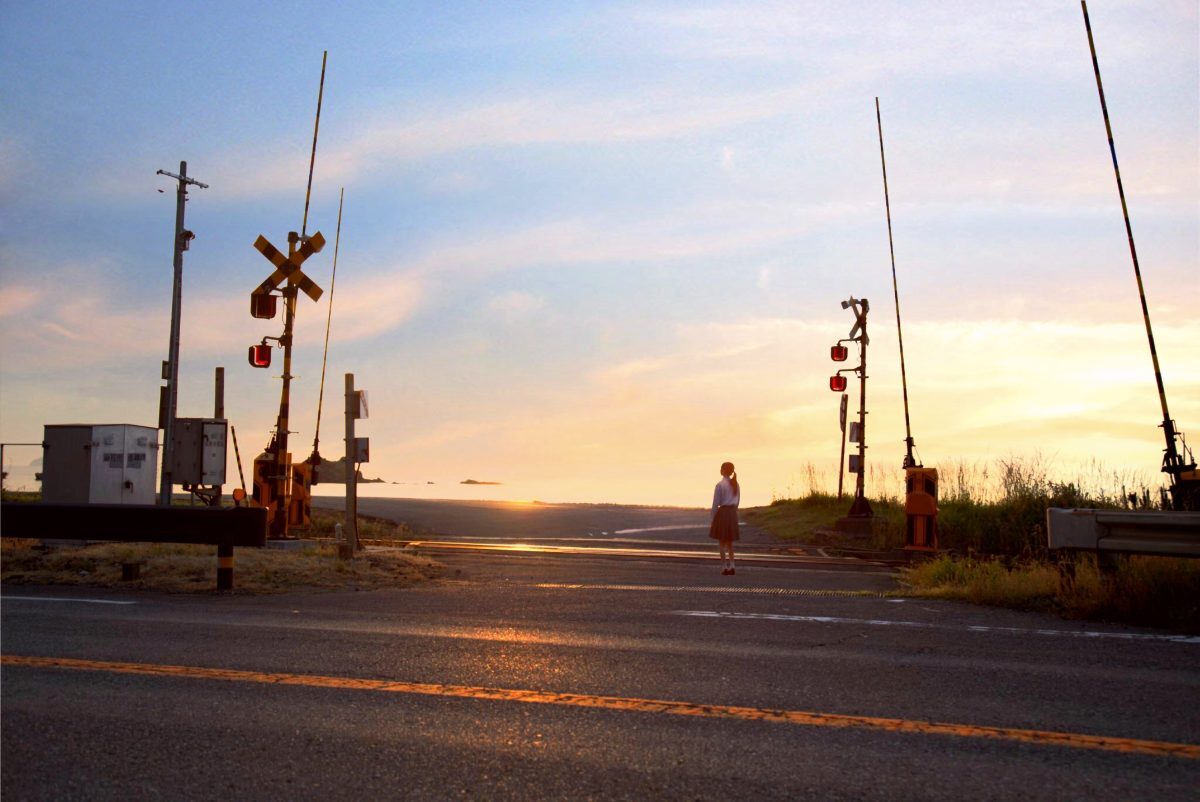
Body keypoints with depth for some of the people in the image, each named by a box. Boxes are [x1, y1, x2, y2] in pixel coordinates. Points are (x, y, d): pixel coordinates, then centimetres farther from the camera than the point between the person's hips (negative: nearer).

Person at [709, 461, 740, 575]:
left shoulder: (720, 485, -13)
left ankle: (724, 567, 4)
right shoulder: (736, 484, 7)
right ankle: (731, 566, 10)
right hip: (733, 513, 6)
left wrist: (712, 519, -5)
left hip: (723, 512, -6)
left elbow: (716, 503, -12)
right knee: (730, 542, 15)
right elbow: (737, 502, 12)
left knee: (722, 542, 3)